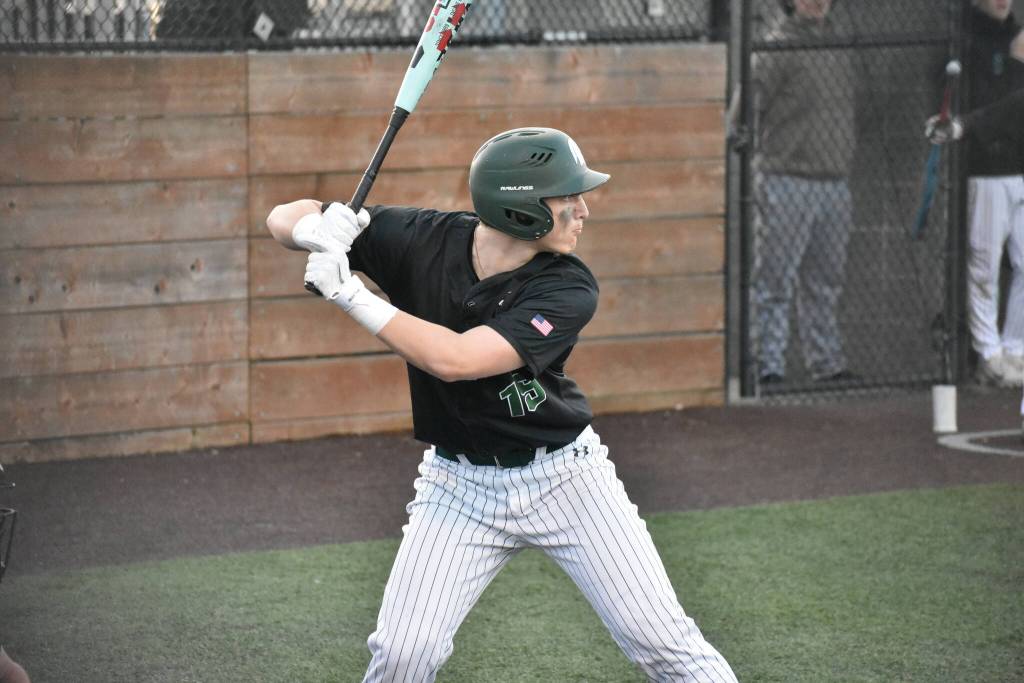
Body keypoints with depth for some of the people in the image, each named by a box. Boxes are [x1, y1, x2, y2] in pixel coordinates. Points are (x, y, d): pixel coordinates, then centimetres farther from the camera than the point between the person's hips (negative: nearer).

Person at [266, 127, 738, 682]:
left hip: (563, 475, -1)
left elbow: (455, 359, -32)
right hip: (461, 485, 1)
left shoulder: (568, 290, -20)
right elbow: (283, 219, -9)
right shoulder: (422, 241, -15)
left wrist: (352, 295, -31)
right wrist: (316, 228, -32)